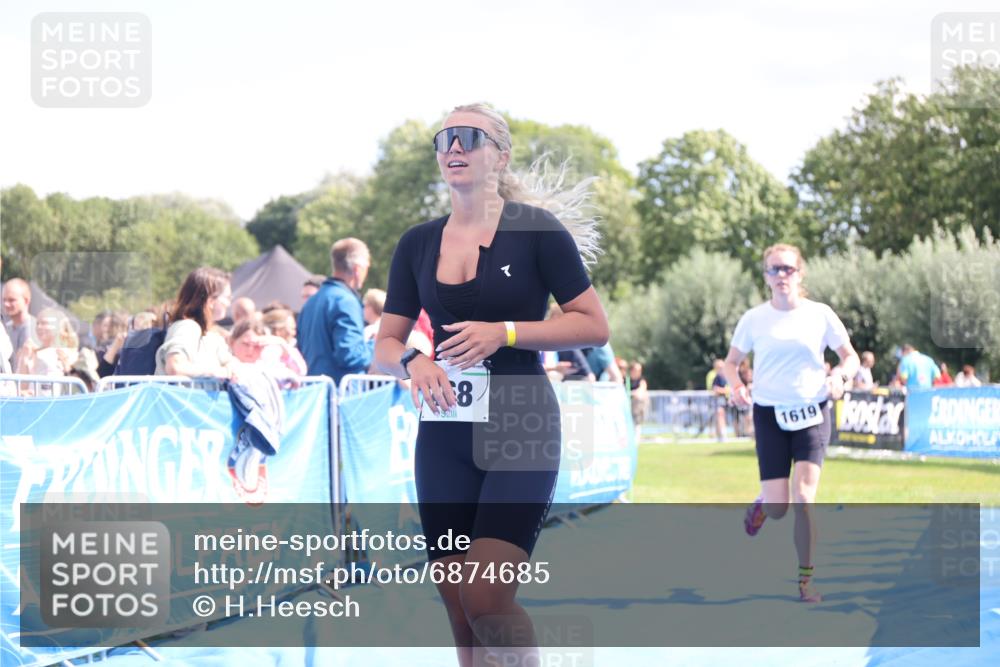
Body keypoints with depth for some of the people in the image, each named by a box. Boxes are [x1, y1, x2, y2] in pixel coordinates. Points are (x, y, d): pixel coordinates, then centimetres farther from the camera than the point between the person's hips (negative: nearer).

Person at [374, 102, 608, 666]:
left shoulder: (536, 230, -4)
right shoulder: (418, 244, 10)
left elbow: (595, 326, -4)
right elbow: (385, 344, 13)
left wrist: (504, 333, -15)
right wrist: (412, 360, -10)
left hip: (521, 427, -5)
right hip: (445, 433, 5)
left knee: (487, 598, -18)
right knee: (460, 611, 4)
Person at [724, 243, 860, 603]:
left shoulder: (820, 314, -1)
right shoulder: (754, 319, 0)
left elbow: (851, 357, 6)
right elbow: (730, 362, 10)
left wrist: (839, 375, -16)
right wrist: (737, 385, -12)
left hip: (811, 412, -1)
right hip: (769, 413, 1)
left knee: (803, 497, -15)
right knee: (777, 509, -4)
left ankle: (805, 579, -3)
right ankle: (762, 503, 35)